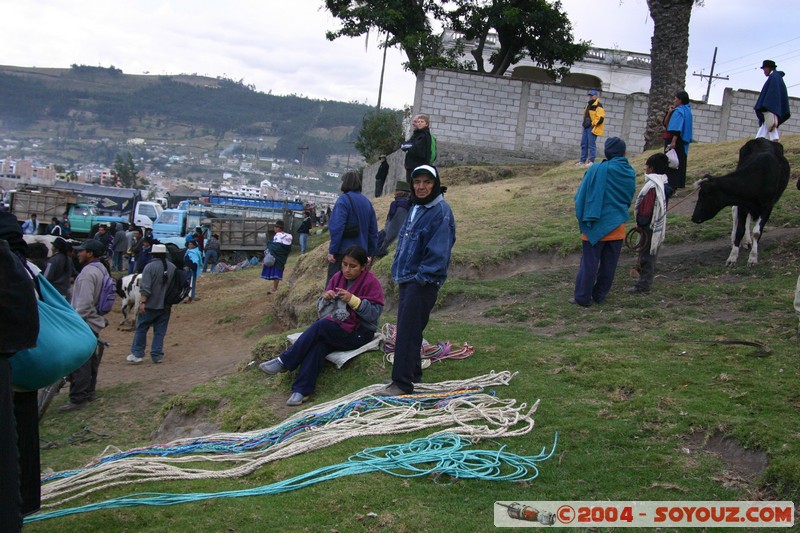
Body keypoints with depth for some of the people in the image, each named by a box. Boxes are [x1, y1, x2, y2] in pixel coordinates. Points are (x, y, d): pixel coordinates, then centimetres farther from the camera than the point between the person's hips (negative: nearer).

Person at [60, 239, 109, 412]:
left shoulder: (88, 272, -19)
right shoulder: (102, 269, 13)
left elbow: (84, 303, -25)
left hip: (85, 322, -11)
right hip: (95, 321, 11)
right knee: (90, 358, 18)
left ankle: (78, 399, -9)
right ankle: (89, 392, 28)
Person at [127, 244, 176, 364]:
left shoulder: (150, 267, -13)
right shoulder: (173, 268, 5)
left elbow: (145, 288, -19)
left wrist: (142, 302, -17)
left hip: (151, 305, -5)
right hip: (166, 306, 5)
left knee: (141, 329, 6)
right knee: (160, 331, 9)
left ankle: (137, 354, 5)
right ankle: (157, 355, 9)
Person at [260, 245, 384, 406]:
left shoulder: (371, 282, -9)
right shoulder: (338, 278, 8)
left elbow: (375, 313, -17)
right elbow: (322, 308, 10)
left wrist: (352, 299, -27)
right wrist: (325, 298, -13)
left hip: (360, 333, -5)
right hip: (338, 328, 5)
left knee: (320, 326, -28)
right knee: (318, 344, -30)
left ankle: (284, 362, -18)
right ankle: (301, 391, -34)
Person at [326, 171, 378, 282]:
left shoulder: (344, 199, -9)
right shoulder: (366, 202, 11)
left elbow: (337, 228, -17)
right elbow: (373, 231, 12)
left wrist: (332, 251, -14)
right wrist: (370, 253, 16)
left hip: (342, 252, -6)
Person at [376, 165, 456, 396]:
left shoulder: (441, 211, -13)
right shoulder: (415, 209, 16)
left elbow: (439, 251, -19)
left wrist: (422, 276, -19)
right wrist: (399, 273, 16)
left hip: (424, 282, -9)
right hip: (407, 279, 9)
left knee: (408, 332, -10)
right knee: (407, 329, 14)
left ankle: (402, 383, -6)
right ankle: (413, 375, 26)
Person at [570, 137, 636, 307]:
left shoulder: (597, 170, -13)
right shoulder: (630, 173, -1)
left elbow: (581, 196, -7)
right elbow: (629, 199, 12)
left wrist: (582, 218, 5)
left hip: (597, 225, -4)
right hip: (618, 225, 4)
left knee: (589, 262, 2)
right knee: (609, 264, 11)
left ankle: (583, 297, 6)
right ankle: (600, 295, 19)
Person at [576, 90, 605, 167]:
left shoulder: (598, 106, -11)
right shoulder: (588, 104, 17)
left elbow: (600, 118, -18)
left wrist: (593, 124, -16)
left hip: (592, 128, -9)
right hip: (586, 127, 9)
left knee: (591, 145, -7)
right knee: (583, 144, 10)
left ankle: (591, 161, -4)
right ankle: (582, 160, 16)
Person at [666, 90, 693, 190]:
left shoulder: (678, 111, -16)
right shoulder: (687, 110, 13)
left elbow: (677, 128, -25)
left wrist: (673, 141, -29)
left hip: (677, 140, -10)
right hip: (684, 141, 10)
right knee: (681, 162, 13)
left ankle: (673, 184, -10)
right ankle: (680, 183, 17)